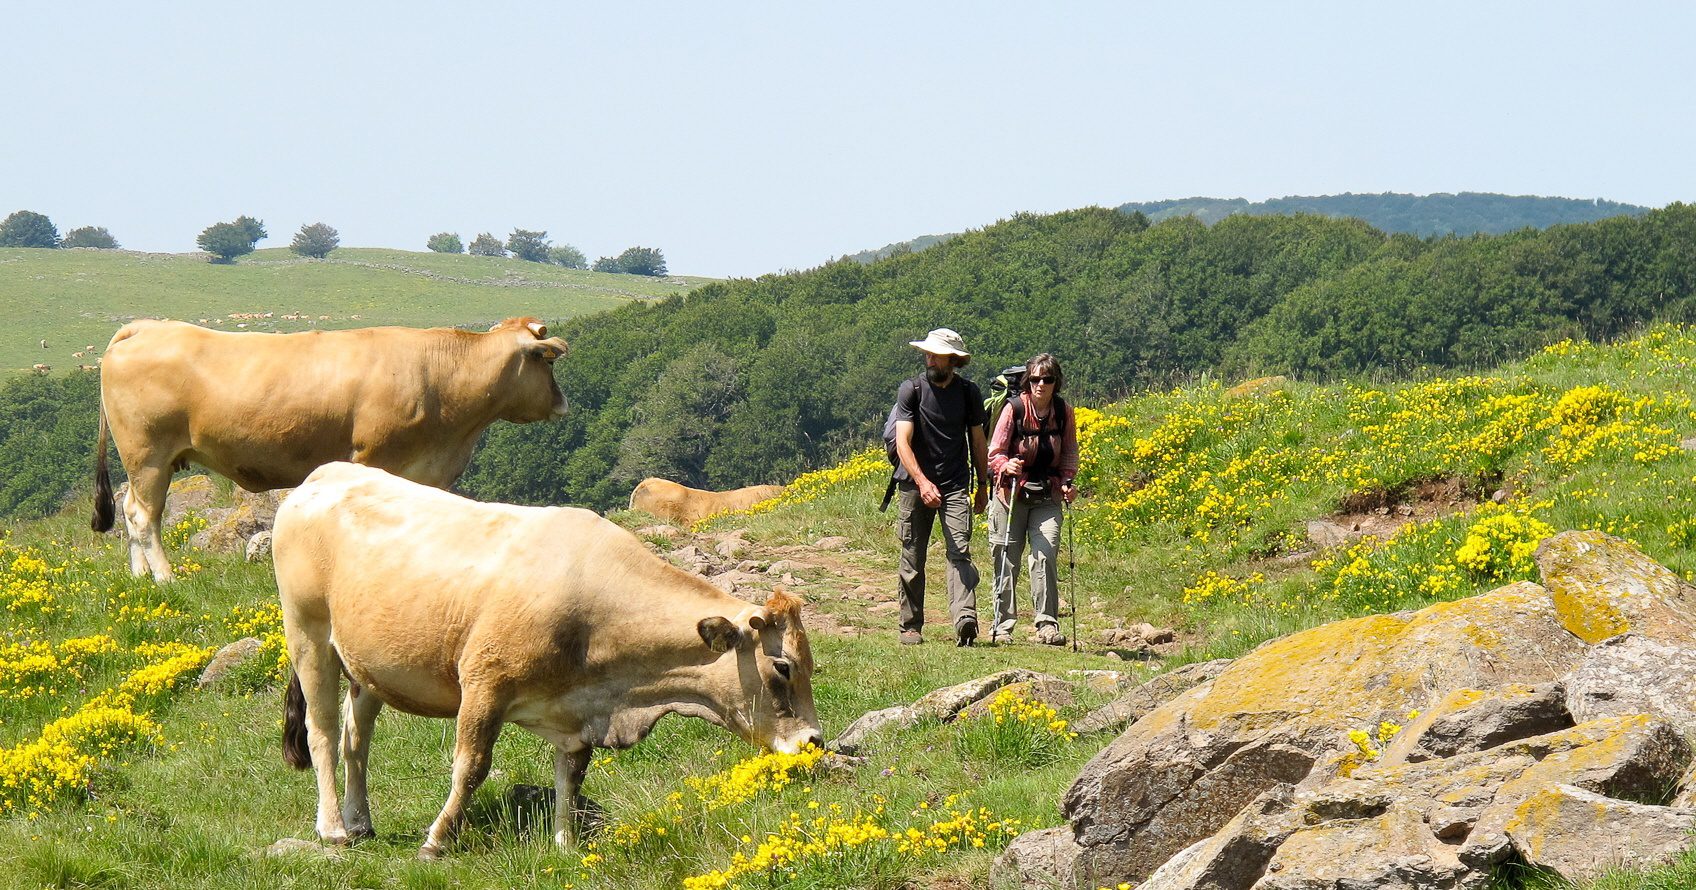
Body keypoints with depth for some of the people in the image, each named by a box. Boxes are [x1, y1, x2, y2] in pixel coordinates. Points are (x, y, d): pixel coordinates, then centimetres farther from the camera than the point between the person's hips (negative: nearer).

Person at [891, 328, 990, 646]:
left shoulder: (968, 393, 6)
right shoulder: (911, 390, -2)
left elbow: (978, 442, 18)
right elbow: (903, 442, -12)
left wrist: (983, 485, 19)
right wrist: (922, 482, -25)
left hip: (956, 487, 1)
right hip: (916, 484, -1)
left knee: (960, 550, -15)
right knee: (912, 558, 4)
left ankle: (965, 619, -30)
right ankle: (911, 626, 15)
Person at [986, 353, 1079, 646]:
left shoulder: (1064, 413, 1)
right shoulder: (1014, 409, -8)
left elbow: (1069, 453, 14)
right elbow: (994, 453, -4)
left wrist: (1067, 481, -2)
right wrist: (1006, 466, -26)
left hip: (1048, 497, 1)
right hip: (1012, 493, -1)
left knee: (1044, 555, -14)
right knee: (1006, 560, 1)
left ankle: (1047, 624, -12)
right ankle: (1002, 625, 11)